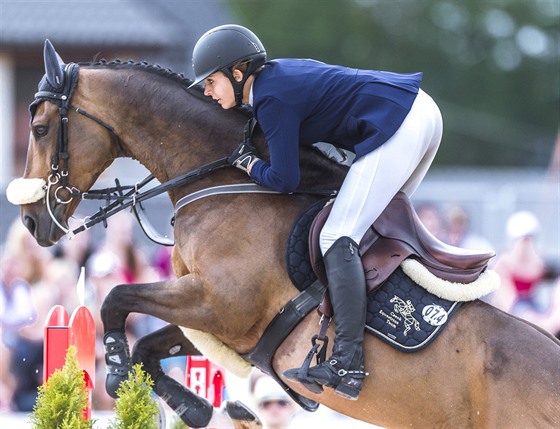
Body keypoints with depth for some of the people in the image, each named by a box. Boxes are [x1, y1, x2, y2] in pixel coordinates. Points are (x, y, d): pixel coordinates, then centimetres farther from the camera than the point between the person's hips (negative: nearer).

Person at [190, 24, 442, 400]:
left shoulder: (273, 100, -11)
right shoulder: (279, 72, 17)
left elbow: (284, 180, -10)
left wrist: (248, 163, 9)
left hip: (397, 128, -10)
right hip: (422, 112, 10)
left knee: (338, 238, -12)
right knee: (381, 224, 24)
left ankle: (347, 364, -22)